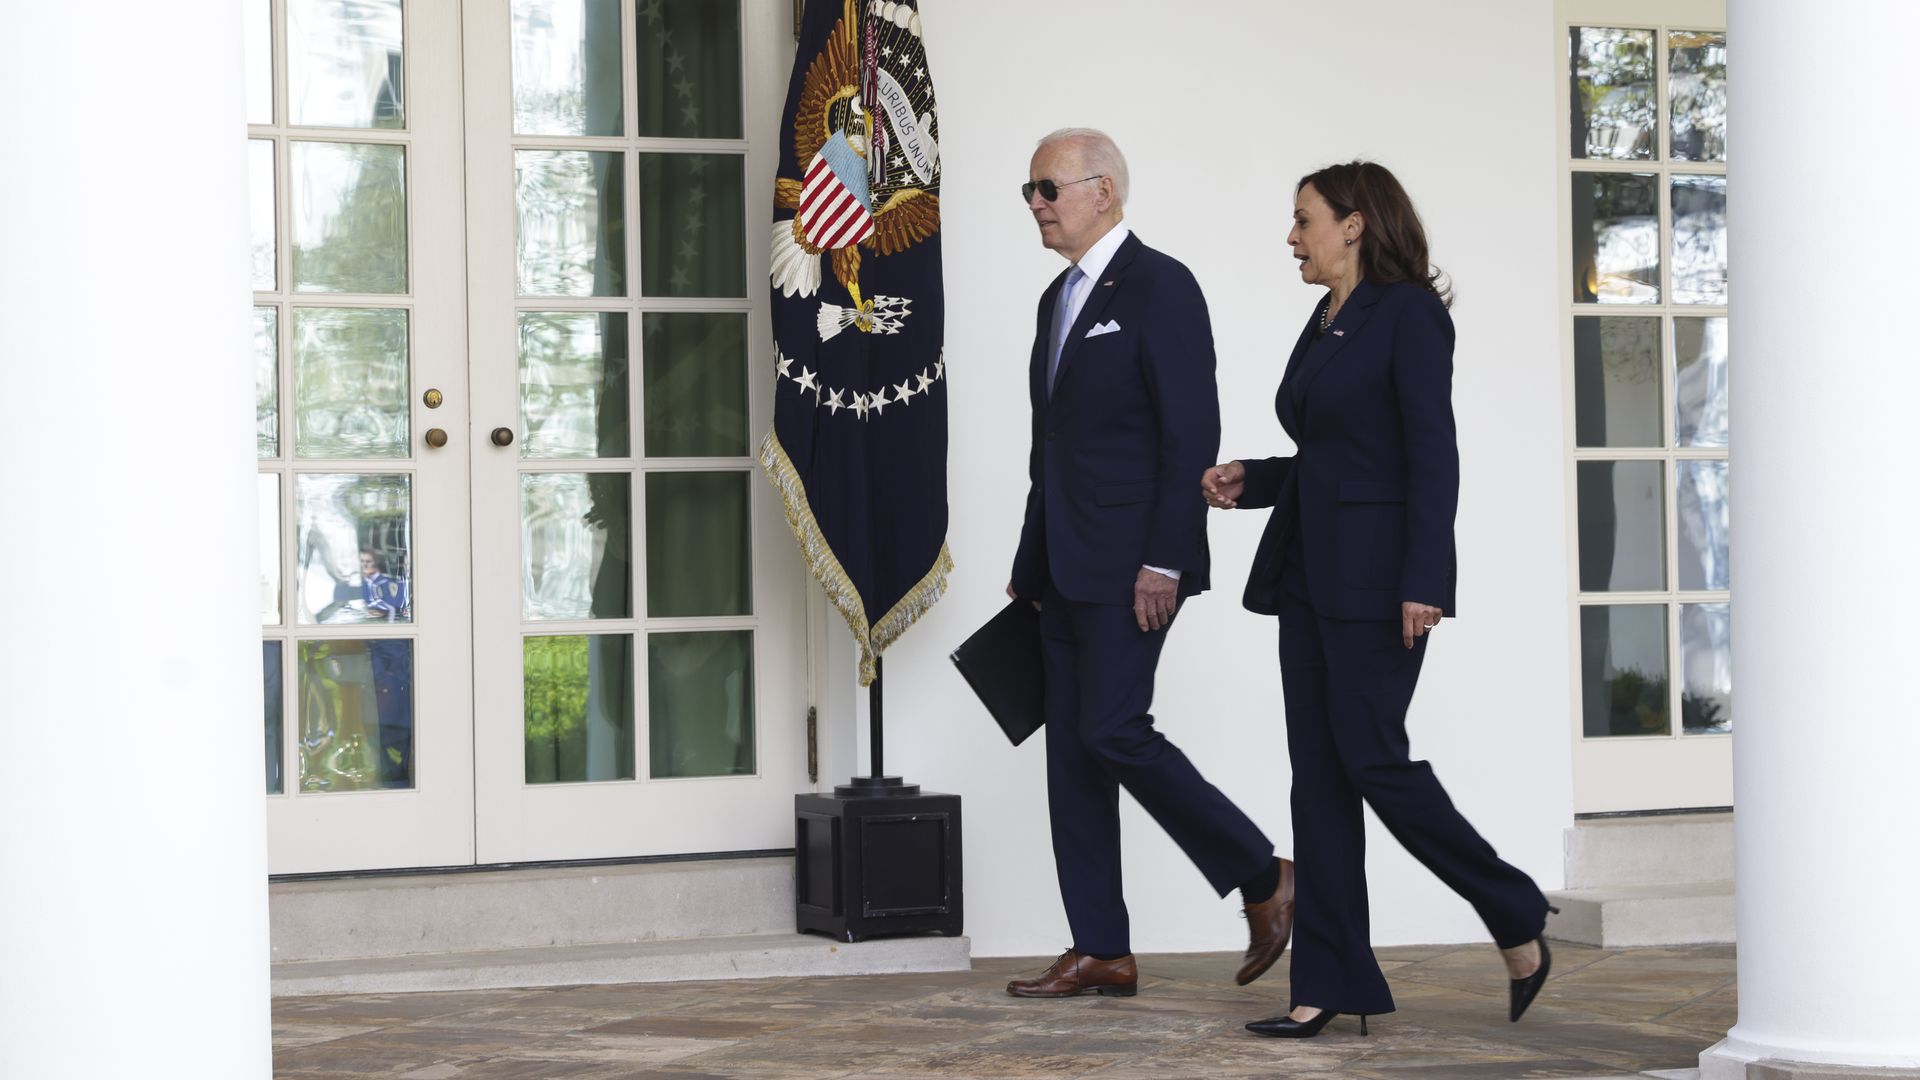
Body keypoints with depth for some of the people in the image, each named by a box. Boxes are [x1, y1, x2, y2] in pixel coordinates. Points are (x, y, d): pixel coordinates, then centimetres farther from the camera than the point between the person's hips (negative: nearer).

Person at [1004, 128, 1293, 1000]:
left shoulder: (1158, 286, -9)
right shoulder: (1059, 298, 18)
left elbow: (1192, 431, -16)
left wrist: (1165, 560, -21)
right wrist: (1029, 566, 19)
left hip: (1133, 561, -9)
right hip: (1068, 567, 9)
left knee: (1112, 730, -15)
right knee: (1071, 747, 6)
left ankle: (1264, 879, 1)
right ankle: (1100, 953, 9)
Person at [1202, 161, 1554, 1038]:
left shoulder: (1407, 314, -9)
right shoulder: (1323, 326, 17)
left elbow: (1432, 457, -15)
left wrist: (1422, 583, -21)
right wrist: (1247, 482, 7)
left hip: (1379, 577, -9)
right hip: (1309, 572, 9)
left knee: (1371, 755, -10)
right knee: (1317, 775, 5)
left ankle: (1517, 924, 7)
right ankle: (1329, 986, 7)